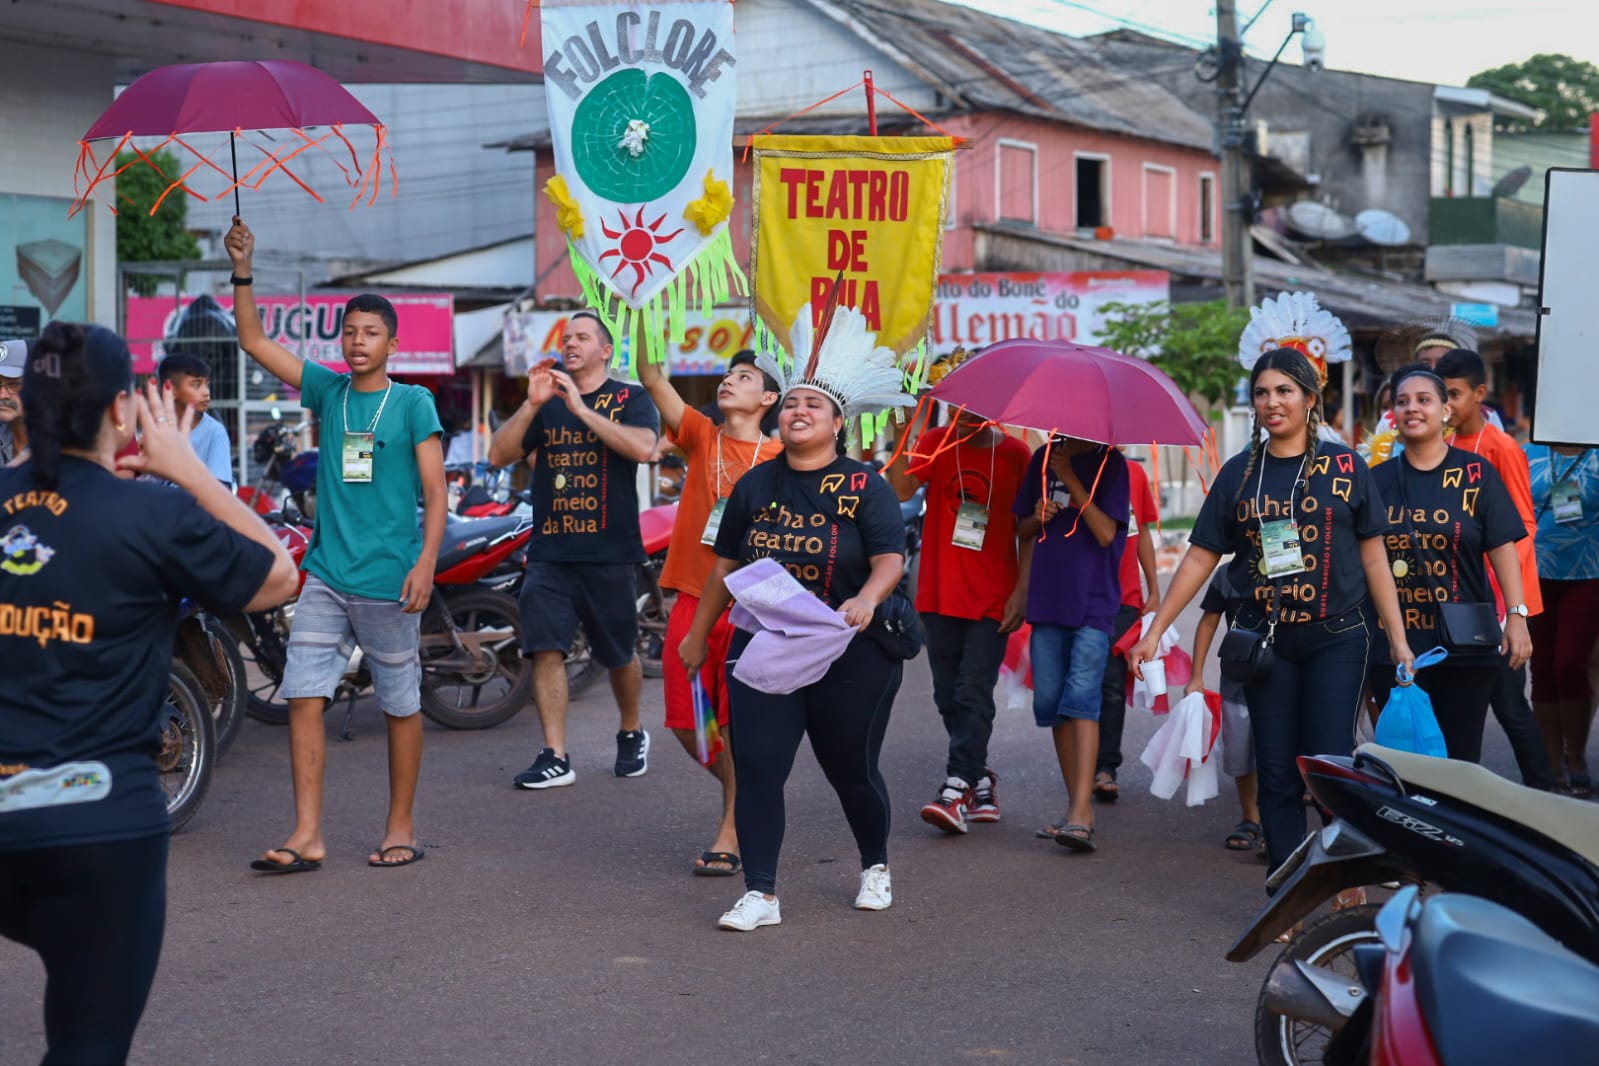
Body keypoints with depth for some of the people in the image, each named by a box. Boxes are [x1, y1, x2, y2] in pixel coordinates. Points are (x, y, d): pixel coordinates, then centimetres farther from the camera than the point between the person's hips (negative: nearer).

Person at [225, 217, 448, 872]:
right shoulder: (328, 391, 9)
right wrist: (242, 272, -3)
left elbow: (435, 490, -4)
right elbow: (255, 342, 8)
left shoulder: (413, 402, -1)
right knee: (303, 697, -3)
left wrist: (426, 562, -14)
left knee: (401, 706, 6)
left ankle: (401, 828, 19)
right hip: (327, 575, 4)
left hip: (389, 582, -4)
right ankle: (307, 837, 1)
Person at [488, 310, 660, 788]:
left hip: (610, 552, -2)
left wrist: (580, 408, -21)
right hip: (550, 552, 2)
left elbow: (642, 447, -18)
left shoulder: (629, 399, 3)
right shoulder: (545, 402, 12)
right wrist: (532, 404, -12)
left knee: (619, 655, 10)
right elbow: (498, 455, 2)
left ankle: (632, 735, 34)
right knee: (545, 649, -10)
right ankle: (555, 758, -6)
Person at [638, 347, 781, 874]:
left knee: (737, 722, -1)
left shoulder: (780, 459, 1)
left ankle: (730, 832, 8)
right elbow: (654, 380, -3)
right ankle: (745, 796, 29)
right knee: (687, 722, 6)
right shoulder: (702, 436, 8)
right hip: (693, 598, 4)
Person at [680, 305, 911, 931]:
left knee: (852, 770, 10)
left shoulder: (864, 486, -4)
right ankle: (761, 895, -1)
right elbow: (726, 565, 15)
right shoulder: (755, 486, 7)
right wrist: (699, 634, 19)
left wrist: (866, 600, -35)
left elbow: (890, 559, -14)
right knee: (756, 769, -7)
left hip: (851, 655, -3)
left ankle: (875, 867, 36)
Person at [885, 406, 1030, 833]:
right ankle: (981, 780, 23)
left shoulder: (1014, 454, 0)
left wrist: (1022, 592, -3)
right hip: (939, 596, 3)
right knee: (948, 697, 8)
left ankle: (957, 790, -12)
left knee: (973, 695, -10)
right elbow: (902, 489, -13)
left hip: (991, 602, -3)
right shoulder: (936, 442, 4)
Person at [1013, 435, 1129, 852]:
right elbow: (1023, 529, 20)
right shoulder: (1043, 458, 13)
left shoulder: (1109, 463, 0)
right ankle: (1078, 806, 14)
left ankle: (1080, 816, -21)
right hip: (1047, 599, 5)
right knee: (1051, 704, 5)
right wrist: (1038, 518, -3)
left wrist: (1070, 478, -13)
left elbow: (1106, 533, -10)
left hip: (1093, 603, -5)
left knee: (1081, 700, -15)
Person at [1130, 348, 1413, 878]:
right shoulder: (1238, 473, 7)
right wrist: (1155, 631, 2)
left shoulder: (1344, 467, 2)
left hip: (1334, 639, -2)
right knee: (1277, 775, 5)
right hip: (1265, 643, 2)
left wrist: (1397, 638, 0)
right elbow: (1200, 557, 7)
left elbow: (1373, 557, 4)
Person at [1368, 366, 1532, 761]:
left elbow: (1502, 547, -2)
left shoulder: (1476, 474, 2)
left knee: (1460, 758, 3)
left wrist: (1517, 615, -10)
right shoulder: (1379, 479, 8)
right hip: (1394, 646, 2)